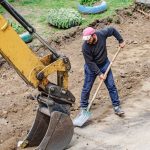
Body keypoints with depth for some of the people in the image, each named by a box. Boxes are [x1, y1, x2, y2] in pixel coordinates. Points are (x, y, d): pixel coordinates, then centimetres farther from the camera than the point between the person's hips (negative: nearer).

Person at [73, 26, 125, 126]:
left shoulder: (102, 34, -23)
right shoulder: (85, 47, -30)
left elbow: (113, 30, -2)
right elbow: (90, 63, -22)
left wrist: (121, 41, -2)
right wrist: (99, 73, -22)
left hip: (104, 64, 3)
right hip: (91, 67, -3)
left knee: (111, 86, 4)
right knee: (86, 88, 3)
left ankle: (117, 107, 14)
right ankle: (83, 109, 18)